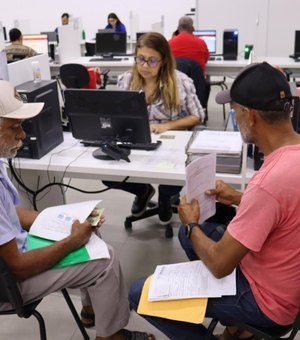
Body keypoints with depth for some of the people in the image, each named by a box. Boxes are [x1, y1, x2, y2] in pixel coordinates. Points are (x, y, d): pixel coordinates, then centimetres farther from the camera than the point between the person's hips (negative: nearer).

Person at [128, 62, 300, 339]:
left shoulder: (269, 182, -35)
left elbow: (219, 266, -25)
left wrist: (192, 225, -8)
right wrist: (239, 199, 6)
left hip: (267, 299, -8)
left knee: (141, 293, -3)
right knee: (190, 233, 22)